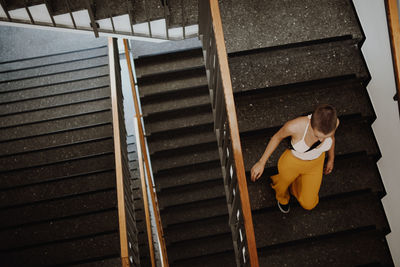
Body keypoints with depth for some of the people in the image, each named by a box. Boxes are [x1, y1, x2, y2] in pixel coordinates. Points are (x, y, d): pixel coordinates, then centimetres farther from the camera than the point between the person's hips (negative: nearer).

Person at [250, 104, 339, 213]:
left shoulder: (334, 121, -33)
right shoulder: (295, 126, -42)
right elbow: (277, 137, -17)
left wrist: (331, 159, 13)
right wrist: (261, 162, -6)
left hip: (315, 164, 3)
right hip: (292, 162, -2)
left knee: (309, 205, 19)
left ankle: (295, 184, 49)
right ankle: (282, 198, 66)